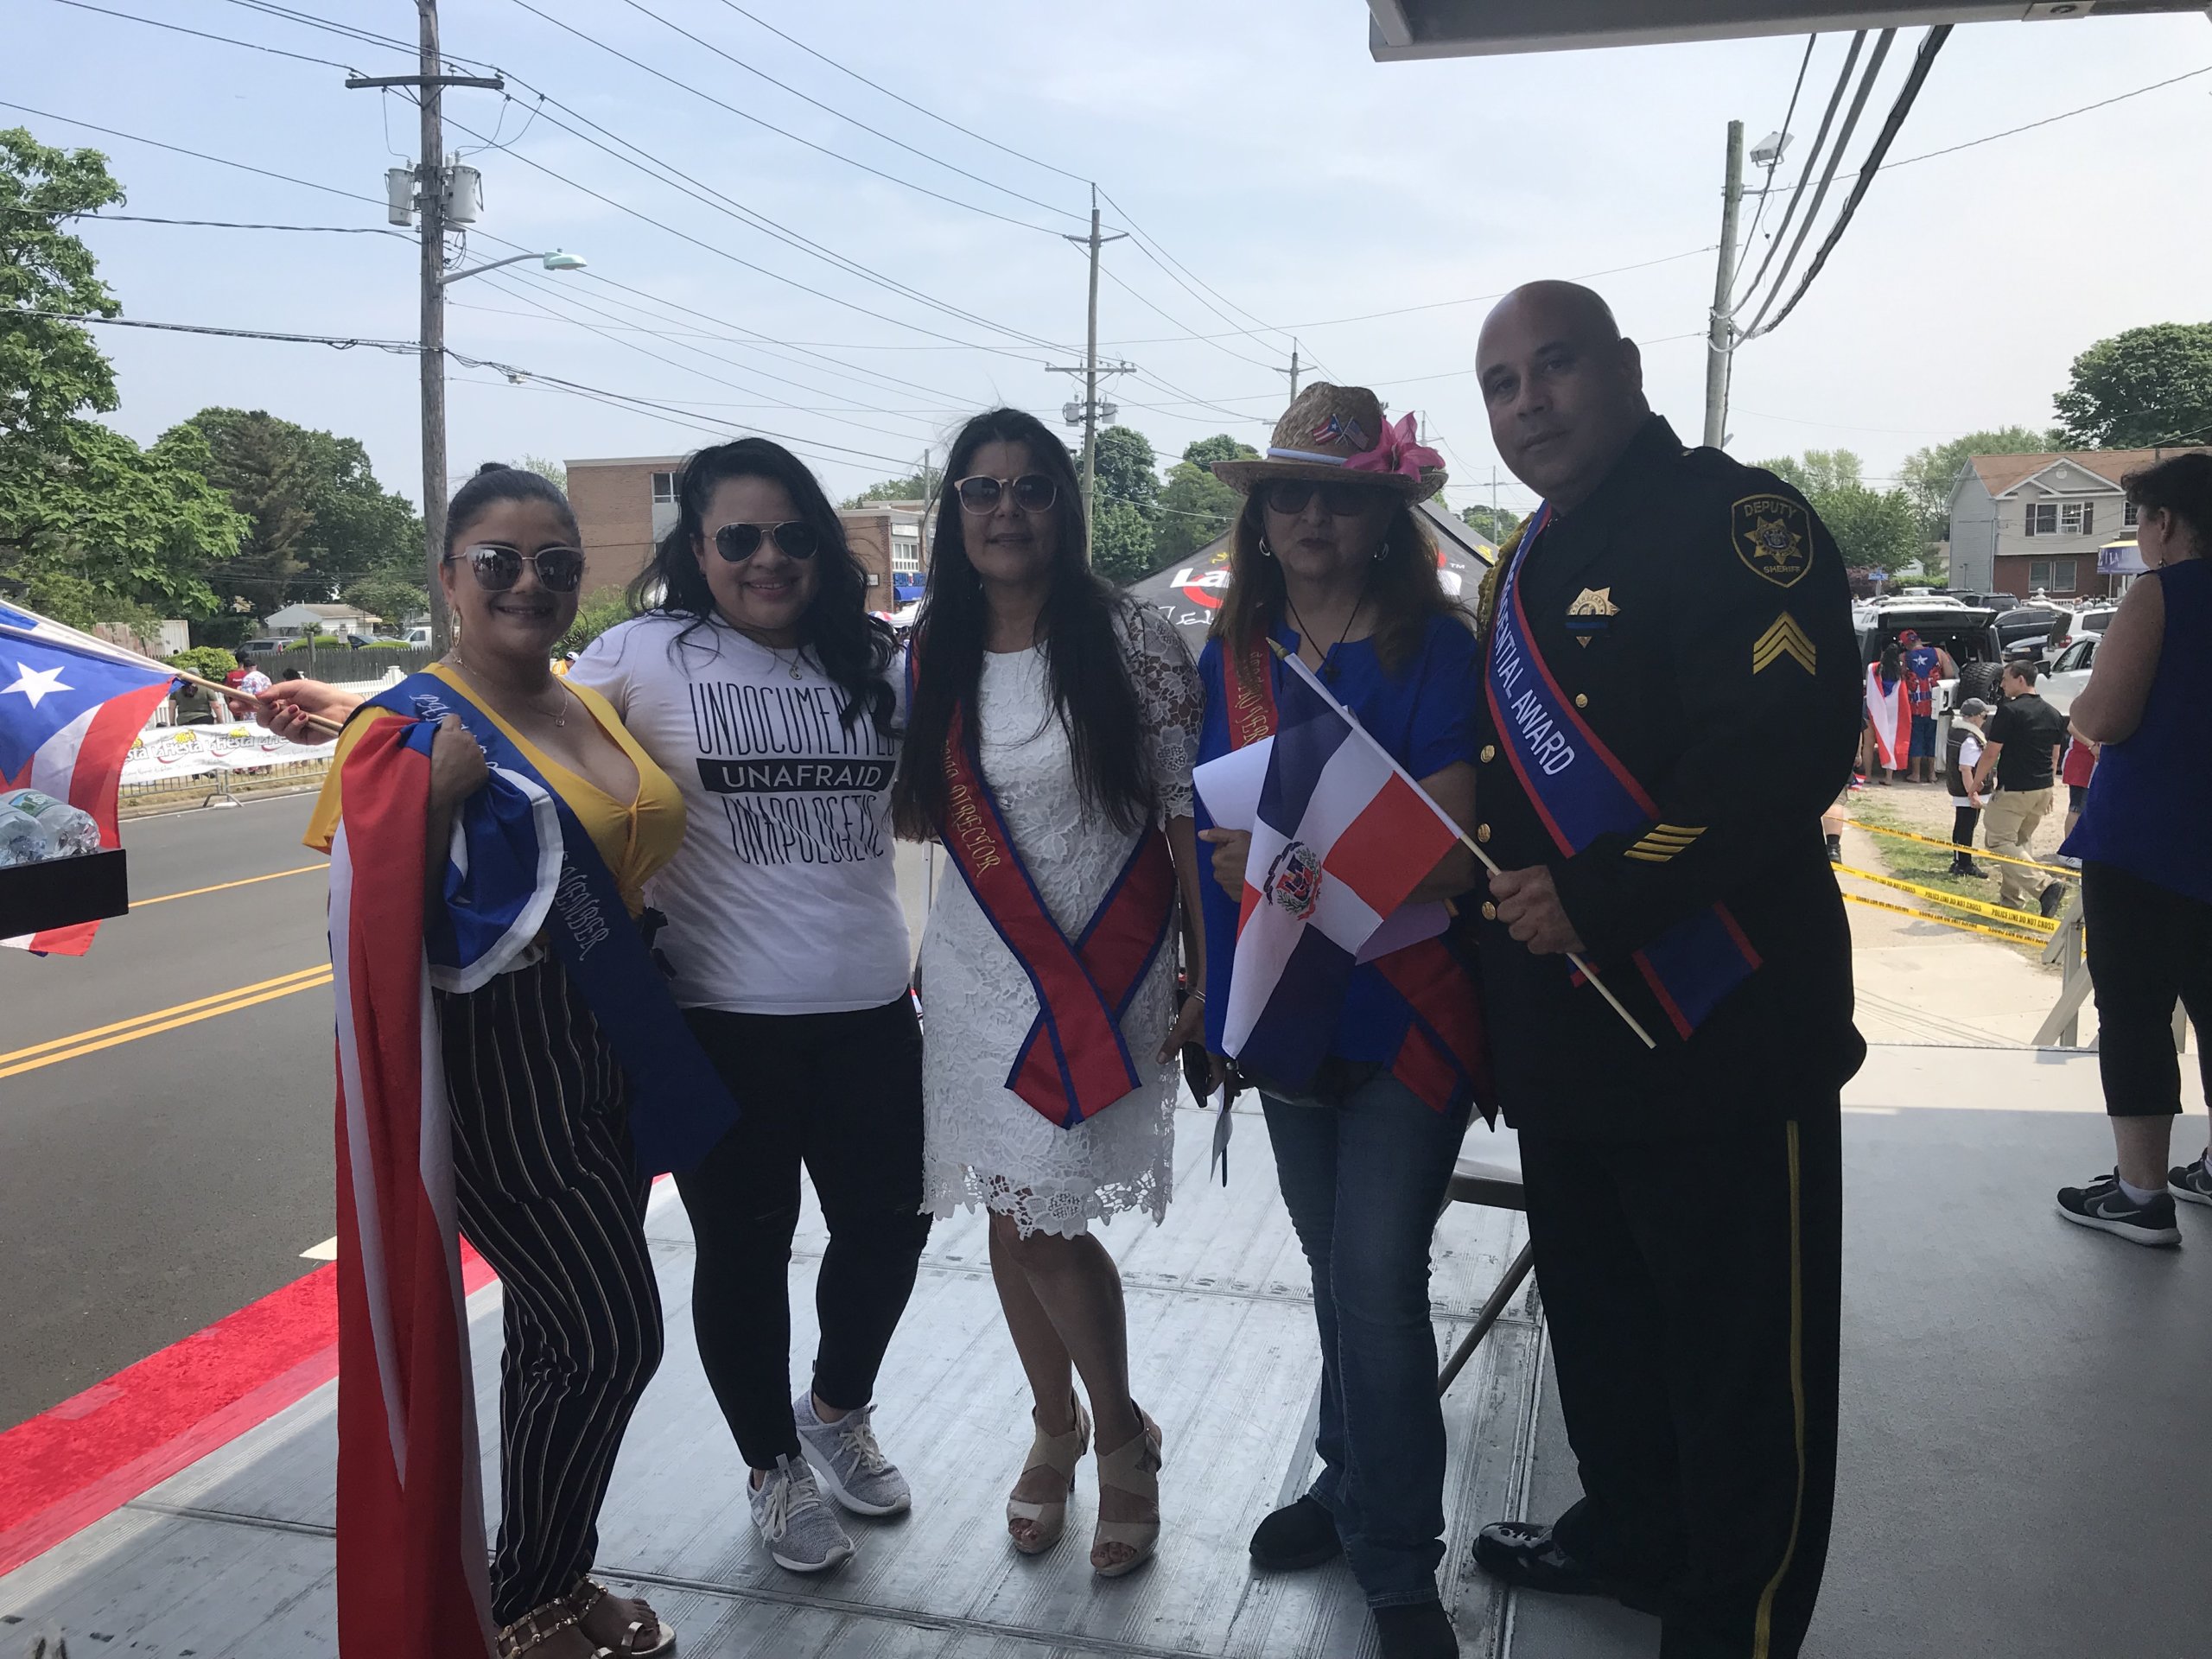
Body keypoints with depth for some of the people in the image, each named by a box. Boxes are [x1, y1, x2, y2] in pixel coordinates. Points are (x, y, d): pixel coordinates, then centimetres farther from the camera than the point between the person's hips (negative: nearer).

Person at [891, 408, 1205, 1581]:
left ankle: (1120, 1433, 20)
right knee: (1012, 1217, 12)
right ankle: (1055, 1424, 36)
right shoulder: (929, 658, 4)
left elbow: (1188, 815, -7)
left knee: (1042, 1221, -7)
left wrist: (1209, 978, -10)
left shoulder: (1133, 643, -7)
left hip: (1108, 971, -4)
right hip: (976, 969, 4)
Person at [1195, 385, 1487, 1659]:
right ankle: (1356, 1482, 39)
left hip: (1406, 1012, -5)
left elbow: (1450, 856, -18)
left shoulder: (1438, 649, -10)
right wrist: (1205, 976, 4)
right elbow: (1208, 825, 12)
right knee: (1338, 1266, 18)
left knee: (1377, 1278, -4)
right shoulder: (1234, 651, 5)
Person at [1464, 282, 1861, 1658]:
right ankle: (1631, 1535, 42)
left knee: (1742, 1354, 5)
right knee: (1597, 1315, 22)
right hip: (1562, 1030, 9)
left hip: (1721, 1029, -8)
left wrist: (1597, 897, -23)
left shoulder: (1731, 517, -12)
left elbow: (1793, 736, -24)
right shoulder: (1526, 573, 15)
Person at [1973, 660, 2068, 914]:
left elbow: (1991, 753, -13)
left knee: (2000, 841, -3)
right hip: (2043, 789, 8)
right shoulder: (2053, 714, 11)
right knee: (2021, 841, 18)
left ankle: (2043, 886, -19)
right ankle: (2012, 898, 18)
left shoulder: (2009, 711, -13)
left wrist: (1977, 783, 1)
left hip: (2013, 790, -8)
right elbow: (2054, 757, 16)